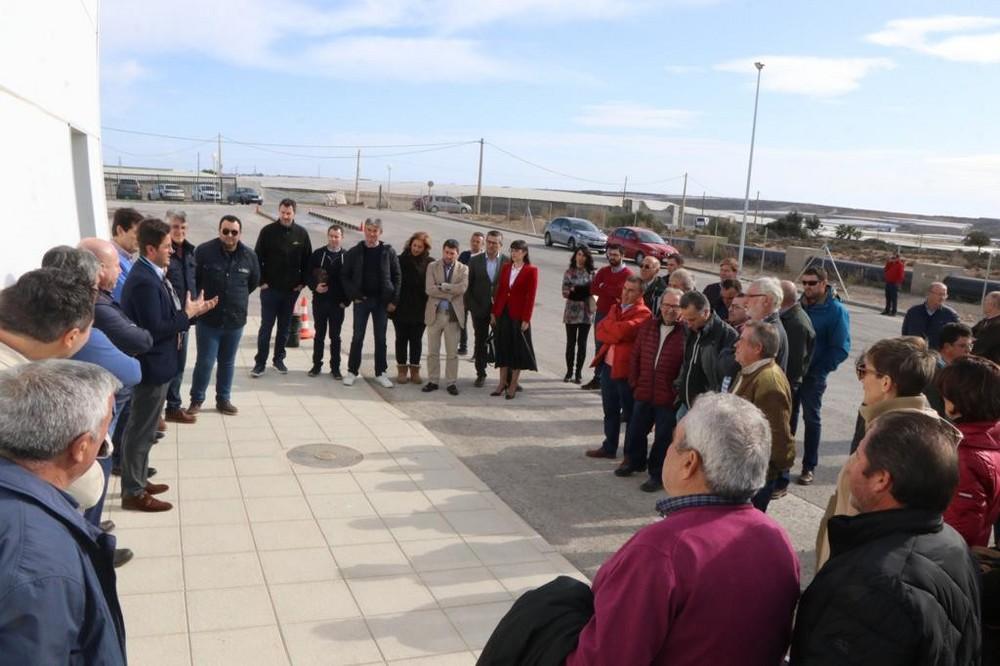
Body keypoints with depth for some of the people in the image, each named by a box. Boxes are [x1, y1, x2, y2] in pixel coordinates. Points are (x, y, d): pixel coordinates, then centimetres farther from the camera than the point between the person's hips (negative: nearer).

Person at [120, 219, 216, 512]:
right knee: (141, 430, 2)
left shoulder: (150, 274, 7)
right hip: (151, 366, -10)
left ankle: (138, 481, 33)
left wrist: (191, 311, 0)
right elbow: (154, 330, -27)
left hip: (155, 364, 10)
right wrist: (187, 315, -17)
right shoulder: (144, 282, -24)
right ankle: (133, 492, 13)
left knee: (142, 428, 20)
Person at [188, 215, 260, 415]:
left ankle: (224, 399, 29)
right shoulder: (204, 251, -13)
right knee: (205, 361, 1)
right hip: (208, 318, -3)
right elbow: (191, 279, -4)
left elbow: (254, 281, 14)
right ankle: (196, 399, 20)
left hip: (236, 319, 3)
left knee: (228, 362, 15)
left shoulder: (249, 256, -3)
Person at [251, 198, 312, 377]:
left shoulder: (302, 234, 1)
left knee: (284, 327, 11)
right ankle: (260, 362, 7)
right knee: (266, 327, 0)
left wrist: (303, 282, 1)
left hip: (291, 290, 3)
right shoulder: (268, 231, -6)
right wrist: (261, 281, -7)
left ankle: (278, 359, 24)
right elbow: (257, 258, -3)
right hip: (270, 288, -2)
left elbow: (307, 261, 7)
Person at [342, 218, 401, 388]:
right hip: (361, 300, 0)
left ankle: (380, 373, 16)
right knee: (357, 337, 4)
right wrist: (353, 295, -9)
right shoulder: (354, 252, 1)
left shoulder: (388, 252, 0)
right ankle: (352, 371, 13)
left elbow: (396, 277, 0)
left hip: (382, 301, 0)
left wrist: (394, 300, -6)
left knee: (380, 338, 7)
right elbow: (346, 277, 3)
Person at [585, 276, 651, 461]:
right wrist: (615, 335, -14)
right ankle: (609, 447, 35)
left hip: (626, 369, -8)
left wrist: (608, 325, -5)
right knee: (610, 411, 20)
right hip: (608, 367, 8)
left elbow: (622, 331, -24)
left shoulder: (642, 313, -11)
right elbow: (601, 331, 4)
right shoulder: (616, 308, 14)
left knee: (630, 414, 3)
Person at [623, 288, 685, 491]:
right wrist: (634, 382, 8)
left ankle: (657, 475, 22)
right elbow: (635, 356, 12)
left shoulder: (687, 333, -13)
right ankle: (635, 462, 42)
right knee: (636, 431, 19)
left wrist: (679, 389, -12)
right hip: (643, 393, 6)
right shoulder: (648, 327, 6)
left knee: (663, 438, 6)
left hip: (668, 398, -6)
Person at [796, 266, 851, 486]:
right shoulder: (798, 305, 2)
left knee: (812, 419, 8)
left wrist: (818, 369, -18)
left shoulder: (836, 311, -12)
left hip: (813, 376, -4)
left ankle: (809, 467, 18)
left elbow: (841, 349, -13)